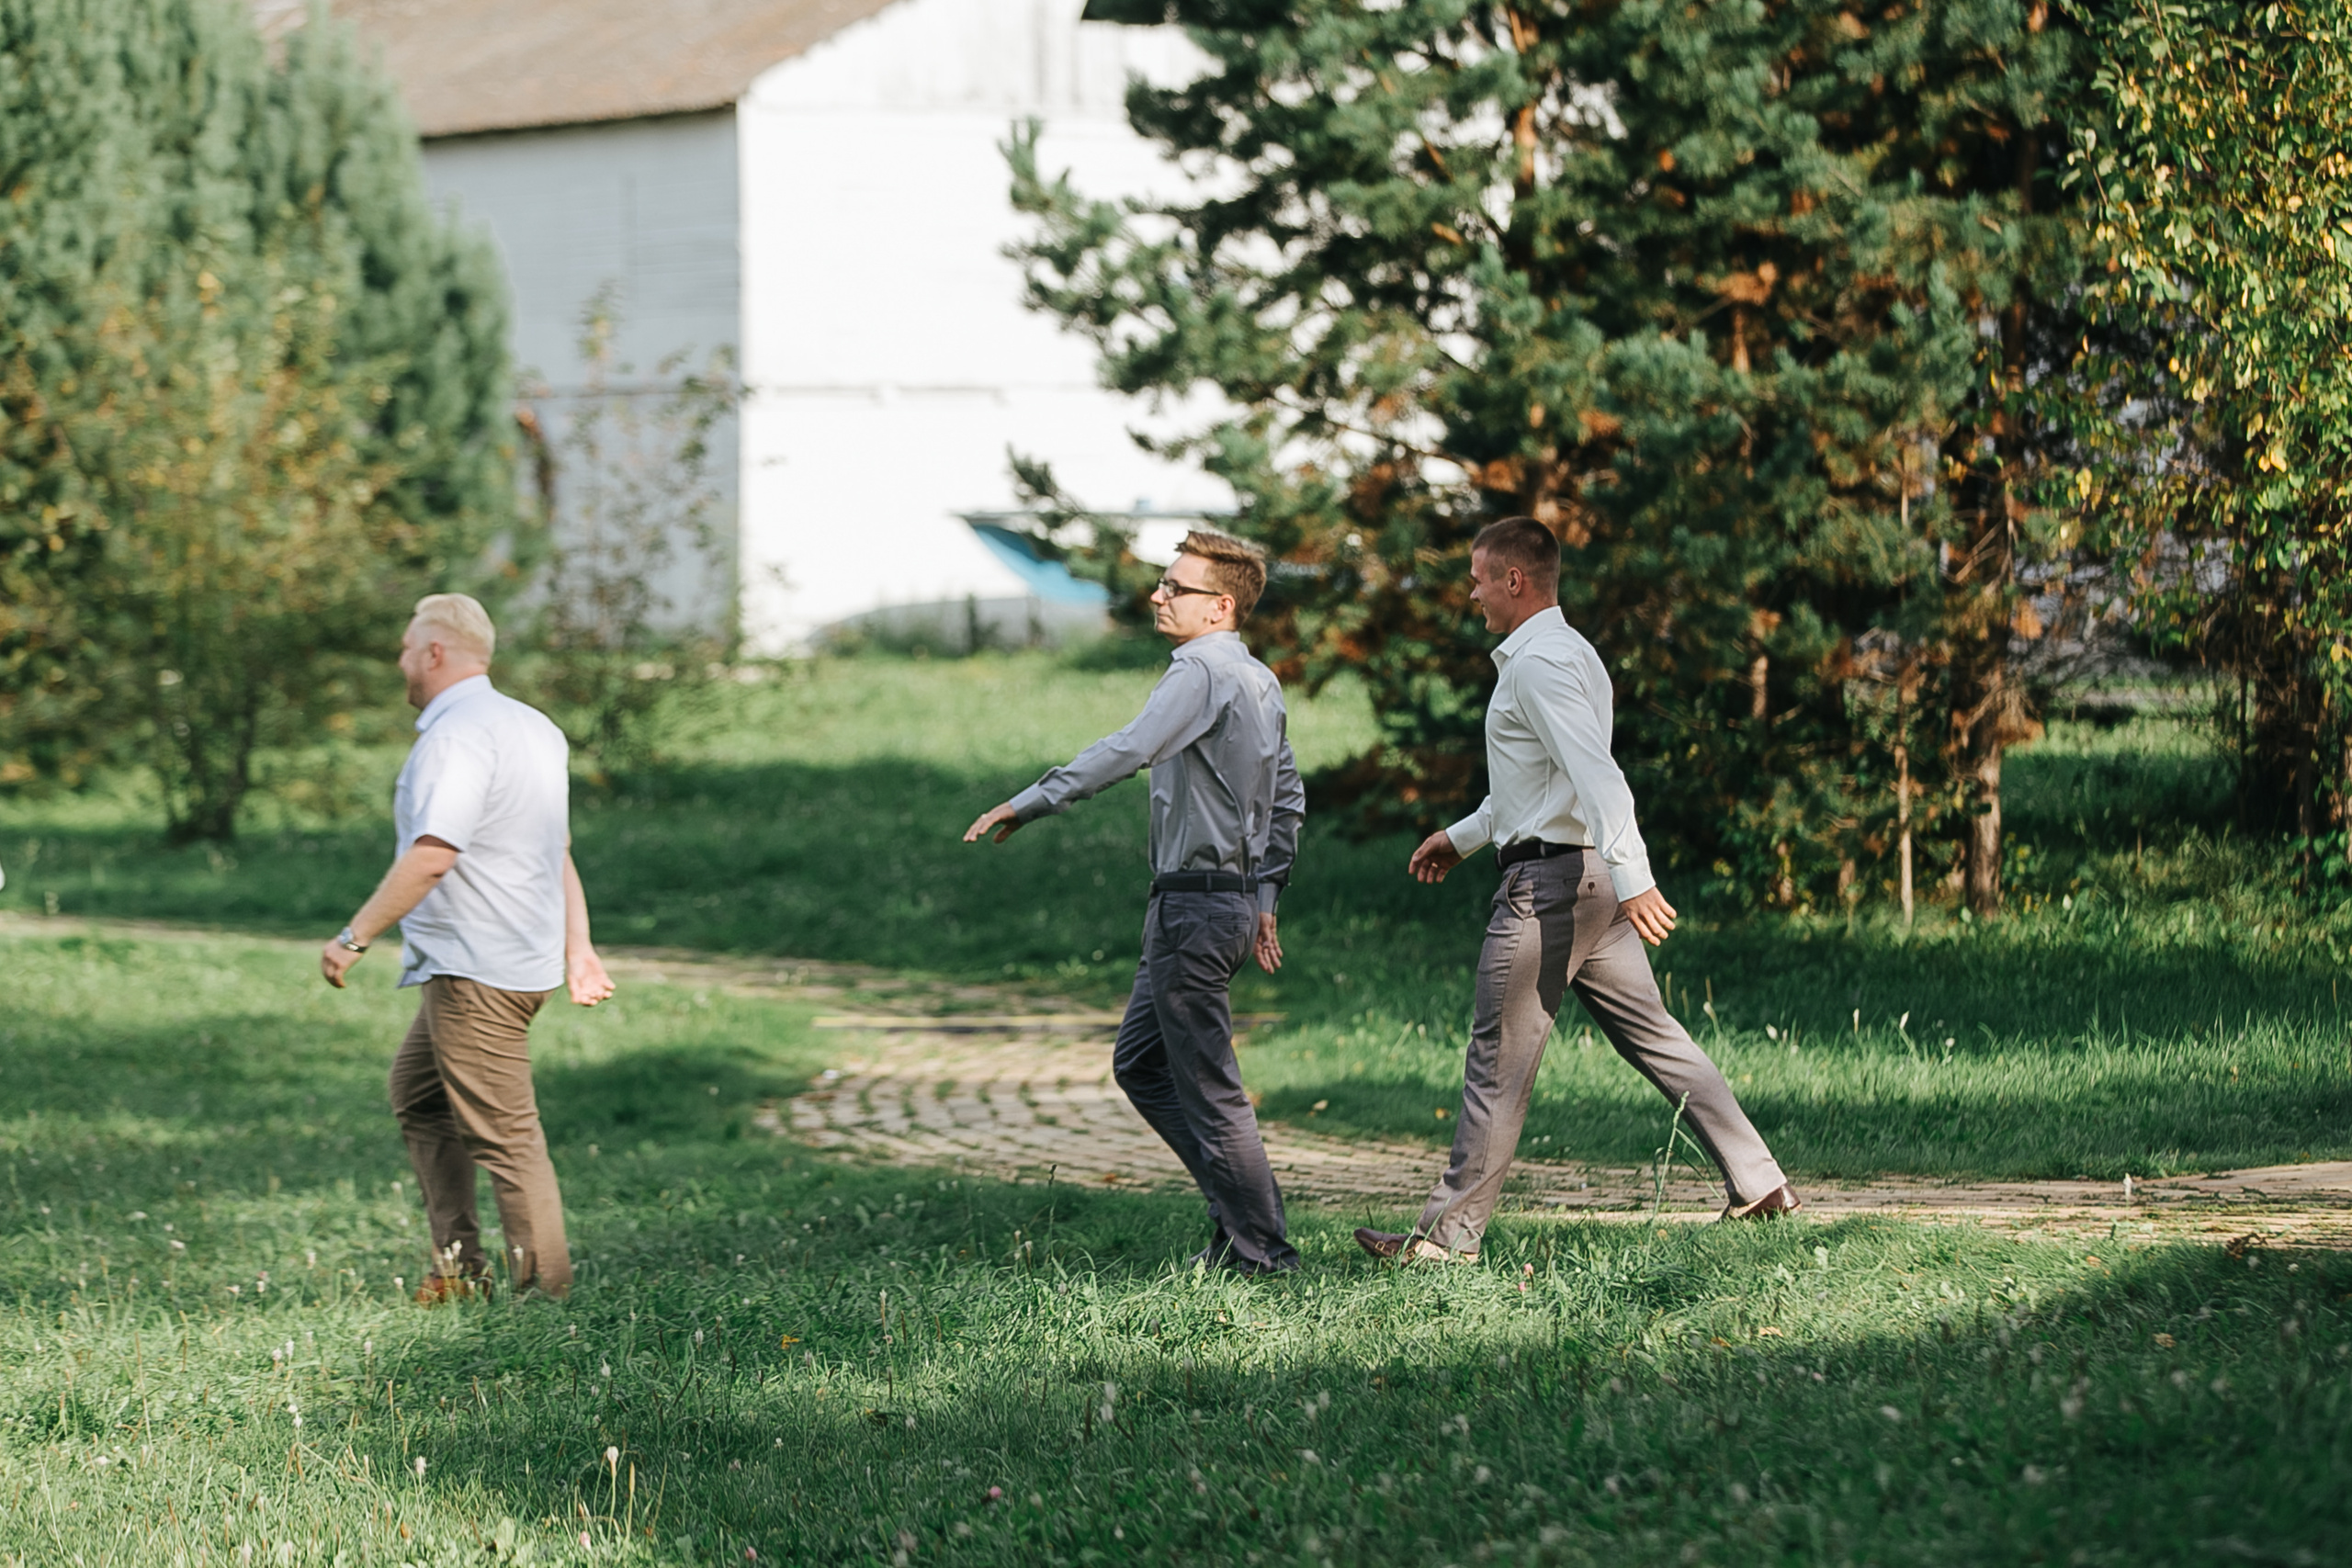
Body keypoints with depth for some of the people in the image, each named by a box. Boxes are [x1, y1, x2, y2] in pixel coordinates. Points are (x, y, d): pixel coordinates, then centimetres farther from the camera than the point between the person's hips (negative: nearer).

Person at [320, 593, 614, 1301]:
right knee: (416, 1094, 22)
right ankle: (458, 1263, 21)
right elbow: (558, 855, 17)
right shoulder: (534, 728, 15)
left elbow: (431, 857, -27)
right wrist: (576, 949, 17)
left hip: (477, 971, -11)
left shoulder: (455, 738, -17)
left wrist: (354, 938, -22)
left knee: (505, 1136, -7)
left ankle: (544, 1289, -5)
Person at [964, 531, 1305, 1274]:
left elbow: (1129, 750, -29)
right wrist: (1264, 894, 25)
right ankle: (1240, 1212, 18)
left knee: (1207, 1087, -3)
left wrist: (1030, 804, -27)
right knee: (1139, 1064, 17)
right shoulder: (1259, 681, 15)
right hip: (1237, 894, 10)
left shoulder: (1201, 672, -15)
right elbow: (1288, 796, 21)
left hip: (1196, 905, -10)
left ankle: (1260, 1248, 4)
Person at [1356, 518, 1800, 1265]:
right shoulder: (1561, 651, 19)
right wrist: (1461, 837, 35)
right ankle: (1757, 1182, 9)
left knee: (1498, 1060, -5)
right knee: (1651, 1034, 11)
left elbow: (1596, 775, -26)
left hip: (1548, 878, -10)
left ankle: (1451, 1232, -1)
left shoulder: (1540, 663, -14)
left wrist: (1632, 879, -35)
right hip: (1590, 878, 10)